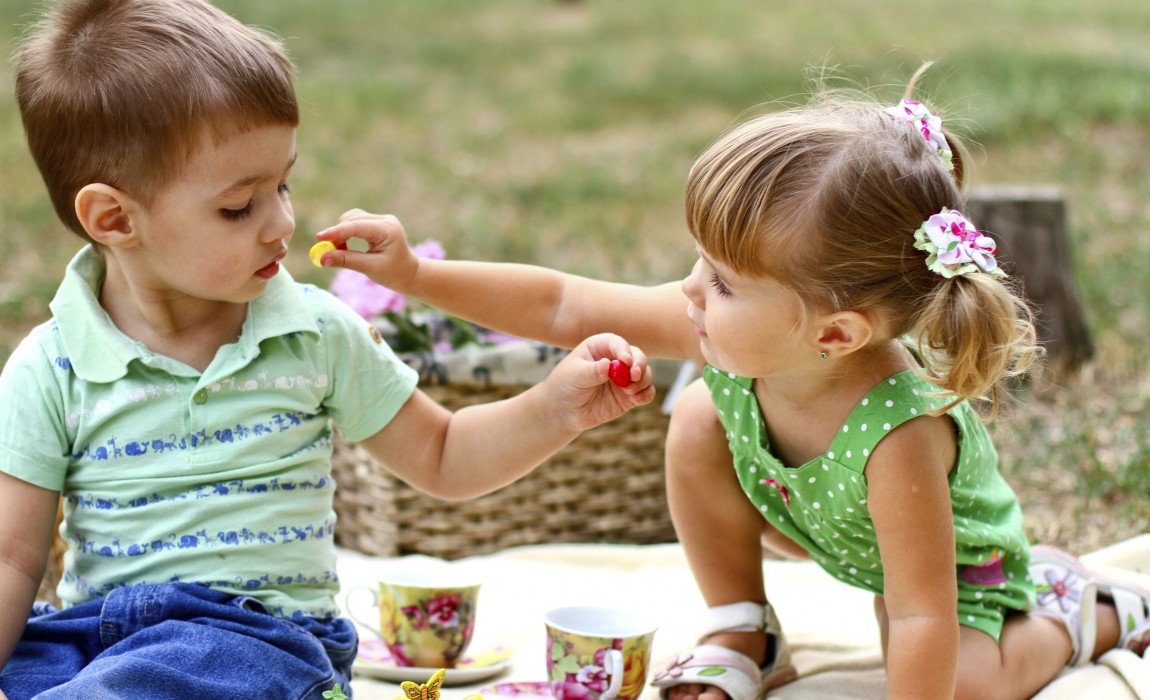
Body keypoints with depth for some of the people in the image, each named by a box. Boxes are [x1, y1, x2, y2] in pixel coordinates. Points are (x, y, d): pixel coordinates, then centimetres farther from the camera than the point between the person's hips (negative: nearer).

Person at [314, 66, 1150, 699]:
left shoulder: (898, 434, -45)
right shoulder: (727, 328, -29)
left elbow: (923, 615, -38)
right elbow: (565, 306, -20)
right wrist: (413, 274, -25)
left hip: (954, 559, -5)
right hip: (820, 519, 5)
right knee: (700, 421, -15)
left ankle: (1073, 614, 8)